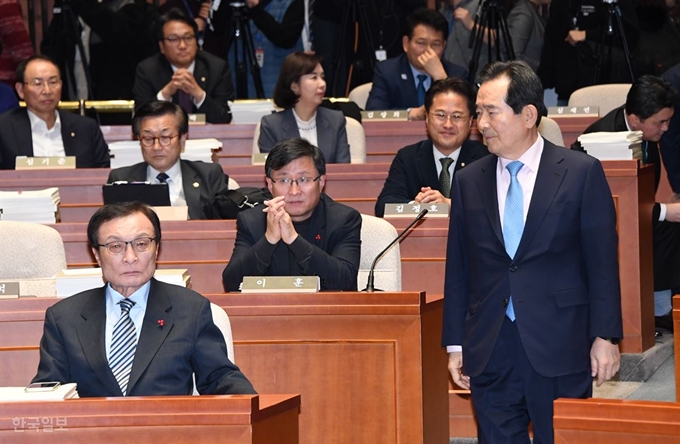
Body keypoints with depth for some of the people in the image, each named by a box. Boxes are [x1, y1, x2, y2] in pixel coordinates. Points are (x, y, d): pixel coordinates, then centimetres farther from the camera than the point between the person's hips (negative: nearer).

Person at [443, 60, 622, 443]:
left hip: (560, 351, -3)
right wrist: (455, 343, 9)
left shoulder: (582, 173, -2)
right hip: (490, 351, 3)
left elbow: (602, 263, -2)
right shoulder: (468, 182, 8)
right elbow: (458, 269, 10)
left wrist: (605, 337, -6)